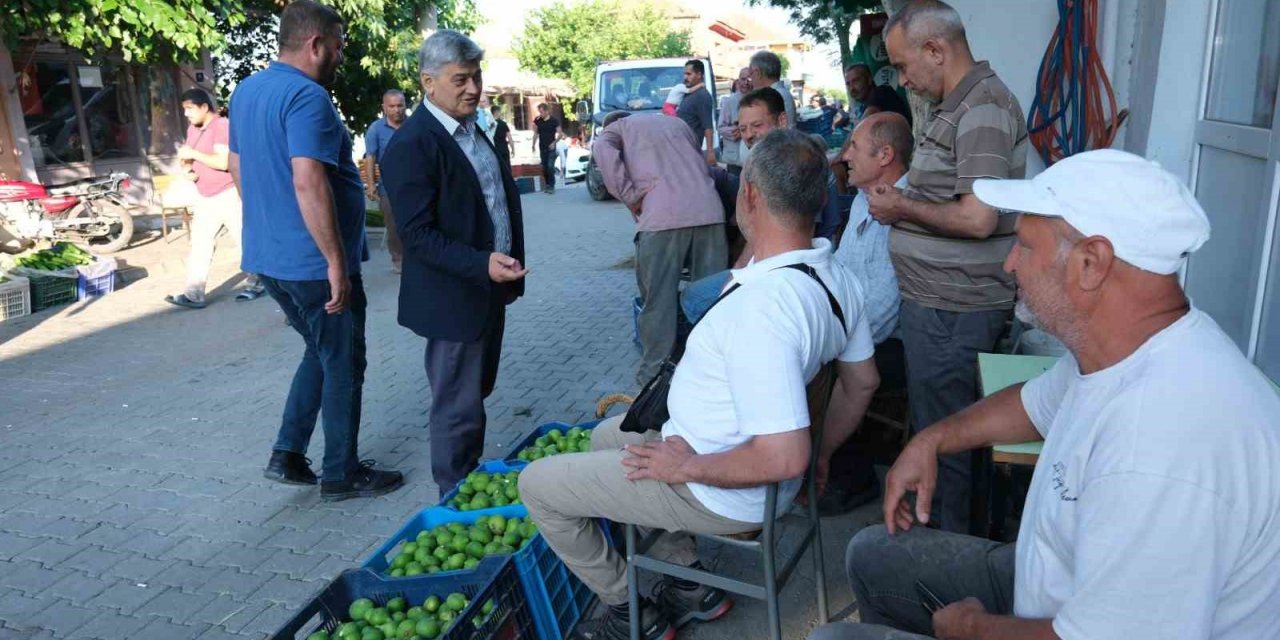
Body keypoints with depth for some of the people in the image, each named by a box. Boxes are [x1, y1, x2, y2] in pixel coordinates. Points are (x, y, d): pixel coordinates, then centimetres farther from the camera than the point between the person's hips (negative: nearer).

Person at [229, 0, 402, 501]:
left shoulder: (246, 91, 11)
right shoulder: (307, 97, -19)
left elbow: (238, 168, 19)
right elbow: (308, 183, -28)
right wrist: (337, 262, -23)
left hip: (267, 256, 9)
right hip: (313, 262, -9)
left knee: (320, 353, 23)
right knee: (343, 365, 6)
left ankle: (287, 455, 23)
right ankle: (342, 475, 18)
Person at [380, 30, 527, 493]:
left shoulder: (475, 132, 10)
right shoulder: (411, 145, -17)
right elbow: (418, 233, -22)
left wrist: (508, 269, 15)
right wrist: (482, 263, -31)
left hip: (489, 289, 9)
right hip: (453, 298, -9)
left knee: (476, 394, 19)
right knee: (458, 408, 3)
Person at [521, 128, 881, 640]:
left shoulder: (761, 306, -35)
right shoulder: (838, 277, -5)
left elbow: (784, 459, -36)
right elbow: (862, 384, 9)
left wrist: (686, 467, -21)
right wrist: (821, 452, 19)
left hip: (723, 494, -9)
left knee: (537, 484, 3)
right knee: (607, 434, 28)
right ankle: (688, 582, 28)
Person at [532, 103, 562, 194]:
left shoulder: (554, 120, -8)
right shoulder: (537, 120, 1)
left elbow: (560, 134, -3)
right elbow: (536, 133, 10)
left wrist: (554, 142, -13)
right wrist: (534, 145, 6)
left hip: (551, 148, -4)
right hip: (542, 147, 4)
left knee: (550, 166, -12)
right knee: (544, 167, 7)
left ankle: (551, 186, -9)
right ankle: (547, 184, 17)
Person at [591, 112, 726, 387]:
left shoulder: (616, 127, 21)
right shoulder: (676, 122, 34)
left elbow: (602, 151, -3)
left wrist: (631, 198, -1)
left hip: (662, 216, -4)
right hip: (709, 211, 4)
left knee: (658, 300, 4)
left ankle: (654, 375, 10)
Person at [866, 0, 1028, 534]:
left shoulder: (984, 109, -17)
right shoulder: (957, 107, 15)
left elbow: (977, 218, -25)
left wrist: (900, 207, -12)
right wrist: (900, 201, 9)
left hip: (952, 310, -10)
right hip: (941, 303, 10)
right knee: (959, 427, 20)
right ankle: (969, 530, 35)